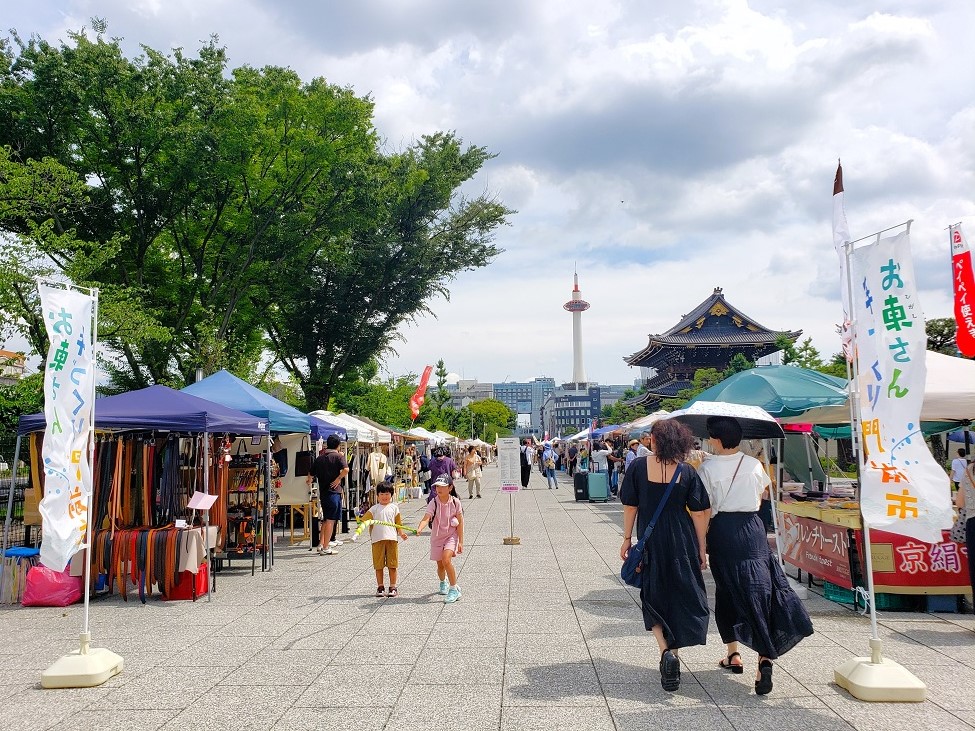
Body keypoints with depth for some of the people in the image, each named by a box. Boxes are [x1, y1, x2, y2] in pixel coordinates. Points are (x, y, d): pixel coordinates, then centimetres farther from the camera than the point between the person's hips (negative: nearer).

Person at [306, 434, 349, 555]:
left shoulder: (319, 458, 11)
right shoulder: (338, 456, -5)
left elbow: (311, 474, 19)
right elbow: (346, 469, -22)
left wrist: (309, 480, 40)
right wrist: (338, 479, -9)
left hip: (322, 492, 6)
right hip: (334, 491, -6)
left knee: (326, 519, 18)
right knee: (331, 520, -4)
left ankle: (321, 544, 21)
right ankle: (325, 548, -4)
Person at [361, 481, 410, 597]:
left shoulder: (394, 507, 9)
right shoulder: (374, 509, 7)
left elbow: (398, 522, 11)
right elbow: (365, 519, -1)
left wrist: (401, 532, -3)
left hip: (392, 539, 0)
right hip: (377, 539, 0)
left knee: (392, 565, 4)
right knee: (379, 565, 5)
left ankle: (392, 587, 13)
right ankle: (380, 587, 16)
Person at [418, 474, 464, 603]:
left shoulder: (455, 502, -10)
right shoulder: (433, 503, -12)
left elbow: (460, 523, -4)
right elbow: (426, 518, -27)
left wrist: (460, 542, -6)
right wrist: (419, 529, -48)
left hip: (451, 536, -2)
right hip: (437, 537, 2)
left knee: (446, 560, -23)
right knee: (440, 565, 12)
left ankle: (454, 589, -10)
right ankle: (443, 582, 47)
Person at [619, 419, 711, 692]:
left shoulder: (638, 466, -6)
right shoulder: (687, 472, -4)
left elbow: (630, 506, -2)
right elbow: (699, 513, -3)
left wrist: (627, 539, 8)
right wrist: (701, 549, 5)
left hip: (650, 541, 0)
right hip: (682, 543, 1)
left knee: (653, 597, 11)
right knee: (682, 598, 14)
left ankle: (666, 651, -8)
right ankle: (673, 654, 18)